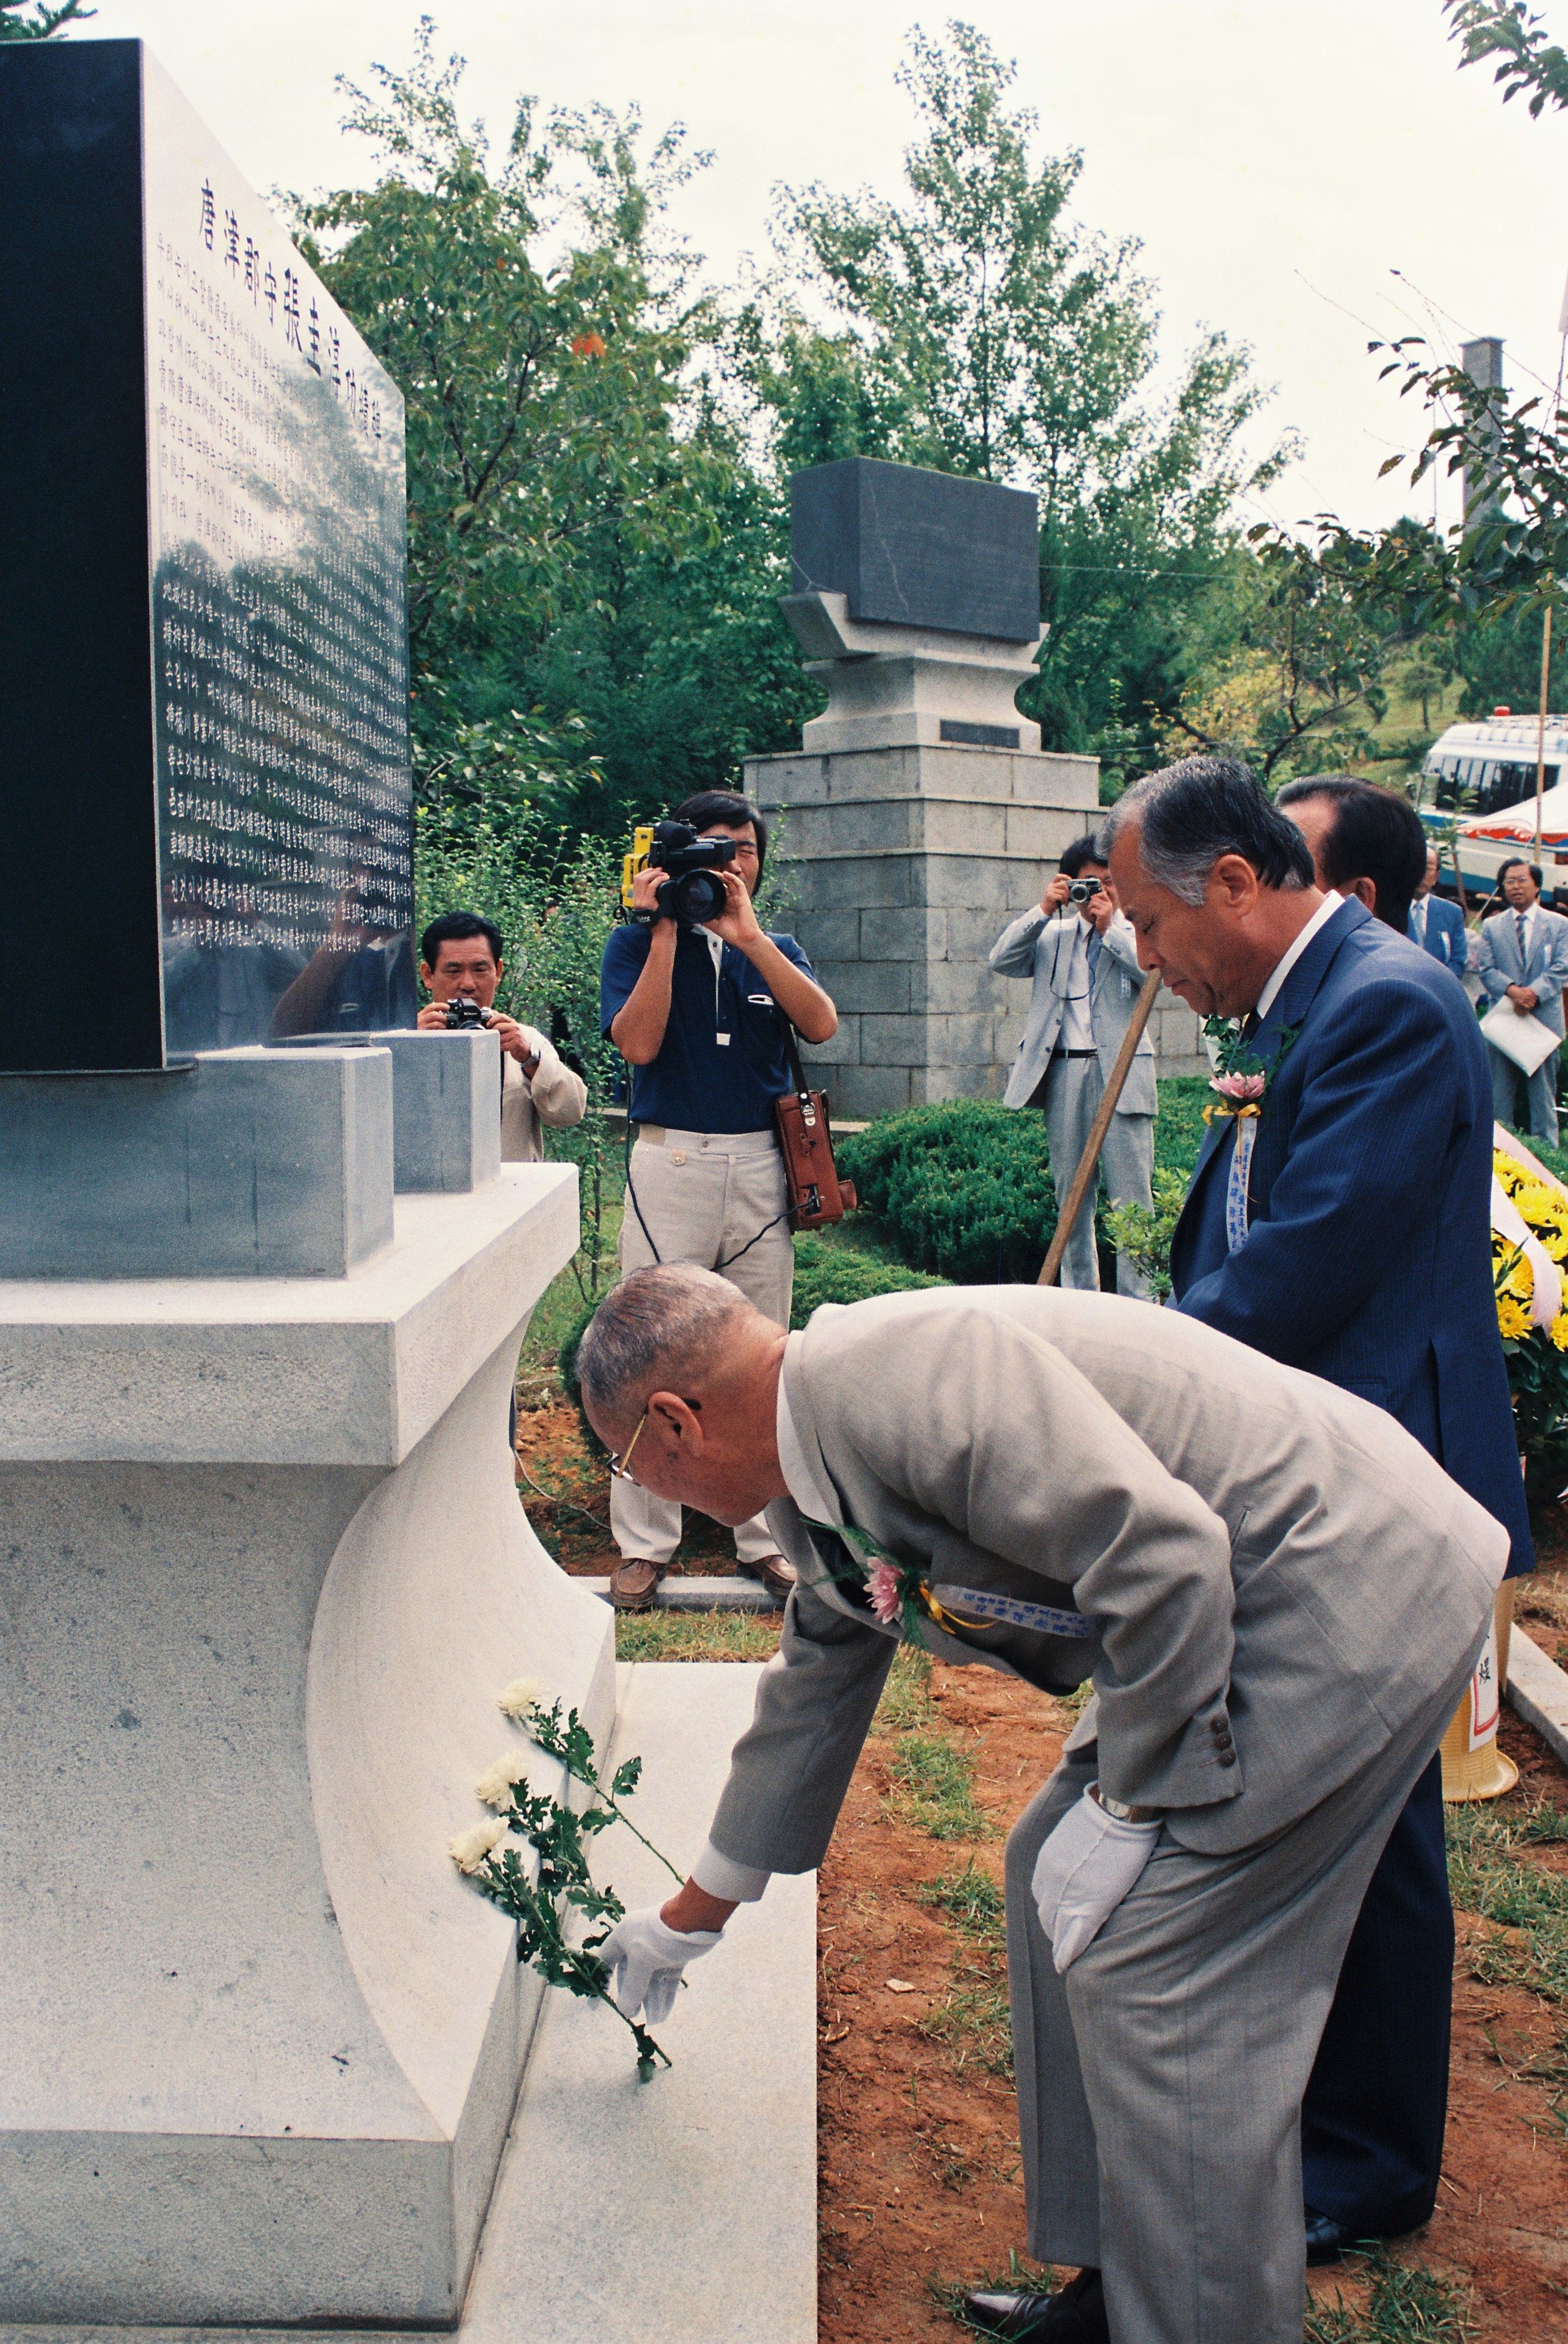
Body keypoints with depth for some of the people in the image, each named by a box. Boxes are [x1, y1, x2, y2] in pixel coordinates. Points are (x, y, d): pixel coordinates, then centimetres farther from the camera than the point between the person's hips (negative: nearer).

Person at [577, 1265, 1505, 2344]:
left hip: (1358, 1594, -10)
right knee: (1054, 1882, 14)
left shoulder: (896, 1374, -24)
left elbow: (1163, 1552, -29)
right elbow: (809, 1706, 24)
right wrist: (690, 1919, 35)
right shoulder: (815, 1495, 9)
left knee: (1150, 1971, -8)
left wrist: (1127, 1805, -16)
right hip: (1245, 1602, 10)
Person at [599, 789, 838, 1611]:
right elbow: (638, 1043, -12)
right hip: (671, 1164, -3)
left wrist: (746, 934, -12)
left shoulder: (774, 947, 13)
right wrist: (667, 931, -11)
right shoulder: (637, 941, 5)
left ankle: (762, 1536, 17)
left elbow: (822, 1024, -7)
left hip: (762, 1165, 3)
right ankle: (644, 1544, 7)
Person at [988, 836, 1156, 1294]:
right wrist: (1043, 910, -3)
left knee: (1131, 1195, -6)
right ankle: (1078, 1295, 17)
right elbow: (1002, 961, 2)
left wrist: (1109, 928, -9)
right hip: (1063, 1074, 3)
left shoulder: (1137, 935, 9)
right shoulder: (1052, 934, 16)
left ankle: (1137, 1302, -3)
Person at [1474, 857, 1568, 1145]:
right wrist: (1511, 990, -17)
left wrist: (1534, 992, -18)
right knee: (1499, 1091, 3)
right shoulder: (1491, 926, 11)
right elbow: (1486, 969, 2)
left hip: (1544, 1016, -1)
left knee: (1543, 1091, 2)